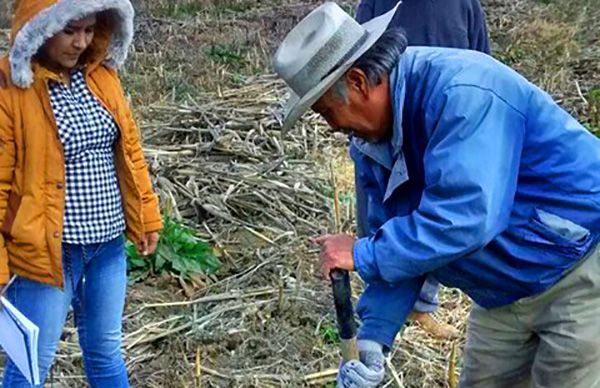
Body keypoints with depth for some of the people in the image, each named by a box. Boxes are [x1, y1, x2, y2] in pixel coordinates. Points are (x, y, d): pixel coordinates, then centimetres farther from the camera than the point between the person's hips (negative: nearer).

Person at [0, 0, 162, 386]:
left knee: (106, 351, 21)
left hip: (108, 243, 5)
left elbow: (129, 149, 12)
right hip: (49, 249, -5)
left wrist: (147, 214, 13)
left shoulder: (101, 74, 3)